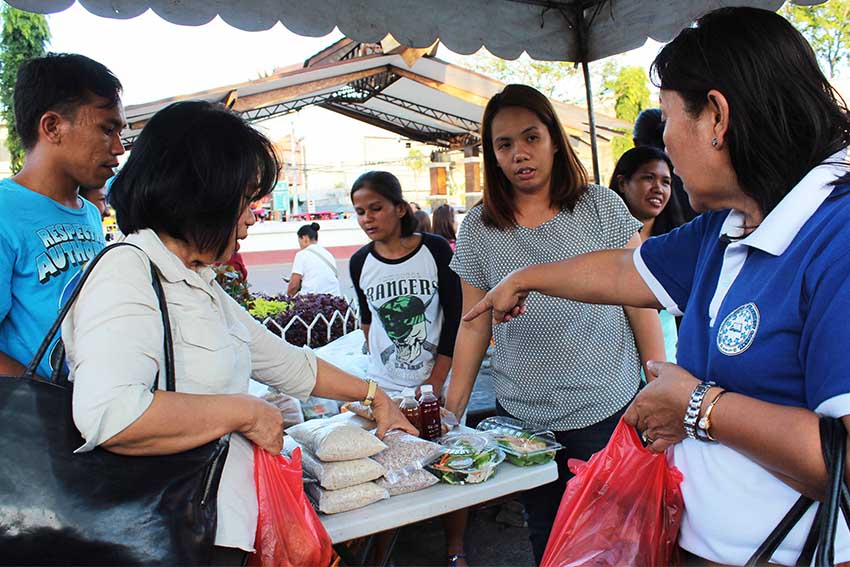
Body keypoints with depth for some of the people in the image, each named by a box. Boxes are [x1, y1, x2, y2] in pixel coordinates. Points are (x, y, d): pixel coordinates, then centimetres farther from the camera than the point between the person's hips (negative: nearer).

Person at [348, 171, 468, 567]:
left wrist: (435, 384, -10)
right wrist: (377, 366, 13)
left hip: (437, 384, -2)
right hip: (384, 387, 2)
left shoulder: (436, 250, -8)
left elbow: (455, 320, -7)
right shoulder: (360, 263, 0)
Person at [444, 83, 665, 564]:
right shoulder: (479, 228, 0)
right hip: (522, 417, 2)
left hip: (608, 410, -1)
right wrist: (452, 411, 3)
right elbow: (475, 327, 4)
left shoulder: (602, 207, -4)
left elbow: (640, 303, 0)